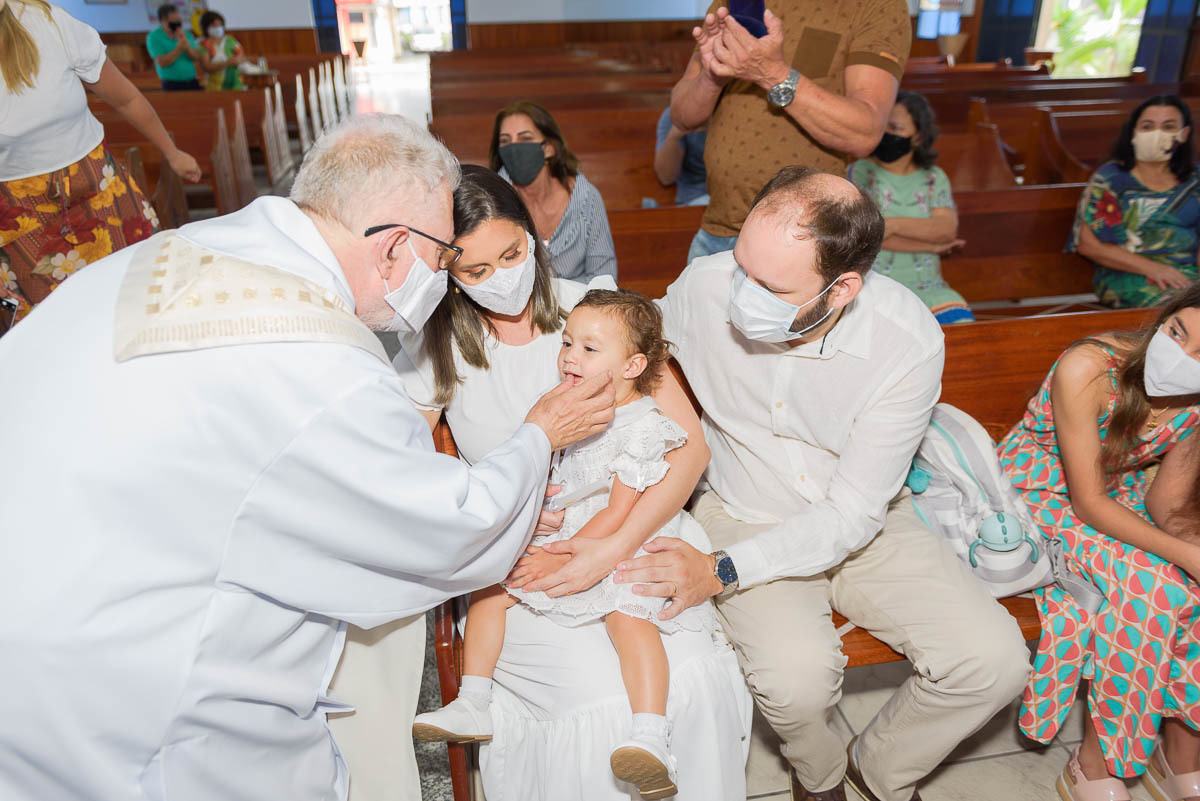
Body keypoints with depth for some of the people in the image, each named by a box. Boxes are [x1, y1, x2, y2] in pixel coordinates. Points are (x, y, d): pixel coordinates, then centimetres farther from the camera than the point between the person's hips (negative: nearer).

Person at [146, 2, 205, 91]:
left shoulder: (186, 34, 10)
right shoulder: (153, 37, -2)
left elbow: (197, 57, 0)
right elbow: (162, 63, -13)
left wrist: (187, 45, -18)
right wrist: (179, 48, -19)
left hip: (193, 83, 4)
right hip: (172, 85, -4)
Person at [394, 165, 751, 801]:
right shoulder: (434, 348, 0)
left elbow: (689, 446, -9)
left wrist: (609, 551, -21)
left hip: (622, 534, 1)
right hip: (512, 561, 0)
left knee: (697, 677, -23)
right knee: (604, 701, -25)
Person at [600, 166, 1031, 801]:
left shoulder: (909, 341, -23)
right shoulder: (704, 286, -20)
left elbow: (851, 515, -20)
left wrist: (722, 572, -28)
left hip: (859, 526, 1)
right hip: (743, 516, 0)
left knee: (994, 661, -14)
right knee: (797, 676, -27)